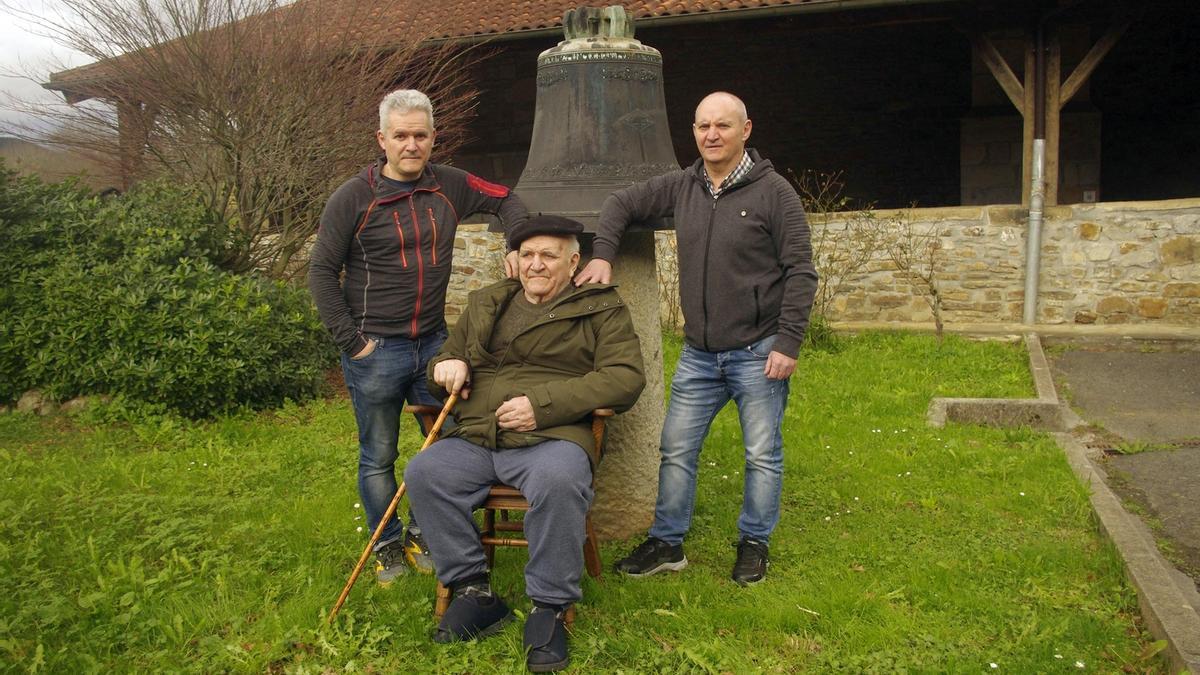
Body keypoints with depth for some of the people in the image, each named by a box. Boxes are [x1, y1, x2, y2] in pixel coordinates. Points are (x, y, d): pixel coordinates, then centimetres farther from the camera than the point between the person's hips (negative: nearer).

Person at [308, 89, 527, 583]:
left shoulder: (449, 186, 2)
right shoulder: (353, 198, -9)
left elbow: (505, 201, 16)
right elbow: (322, 273, -6)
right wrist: (351, 341, -11)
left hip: (434, 342, 4)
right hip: (376, 350, -4)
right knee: (379, 457, 9)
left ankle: (421, 537, 29)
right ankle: (388, 546, 27)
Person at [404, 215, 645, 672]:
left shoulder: (601, 308, 8)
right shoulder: (485, 304, 23)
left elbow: (626, 377, -6)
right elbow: (446, 357, 33)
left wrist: (543, 403, -16)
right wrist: (447, 366, 4)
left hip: (551, 437, -5)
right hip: (475, 440, 5)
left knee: (558, 481, -37)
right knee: (423, 473, -22)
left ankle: (549, 609, -18)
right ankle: (472, 592, -8)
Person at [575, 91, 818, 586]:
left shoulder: (773, 191, -7)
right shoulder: (681, 187, 6)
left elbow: (801, 271, -8)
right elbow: (621, 204, 17)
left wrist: (788, 342, -14)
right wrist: (603, 254, 0)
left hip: (757, 352, -4)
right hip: (699, 354, 5)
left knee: (763, 456, 7)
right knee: (675, 448, 8)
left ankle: (754, 544, 24)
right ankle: (667, 543, 21)